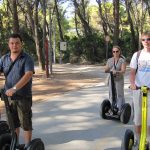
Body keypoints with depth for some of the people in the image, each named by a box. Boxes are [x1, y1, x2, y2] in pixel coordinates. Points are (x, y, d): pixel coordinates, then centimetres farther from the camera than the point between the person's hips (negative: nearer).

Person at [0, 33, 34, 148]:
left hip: (24, 96, -5)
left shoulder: (27, 59, -11)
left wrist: (14, 88, -34)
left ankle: (27, 146, 16)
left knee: (26, 122, 3)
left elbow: (28, 75, -24)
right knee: (13, 122, 16)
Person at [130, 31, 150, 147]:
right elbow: (132, 72, 0)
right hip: (138, 90, 1)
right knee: (138, 117, 9)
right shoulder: (137, 55, 2)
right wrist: (132, 84, -19)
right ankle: (138, 141, 24)